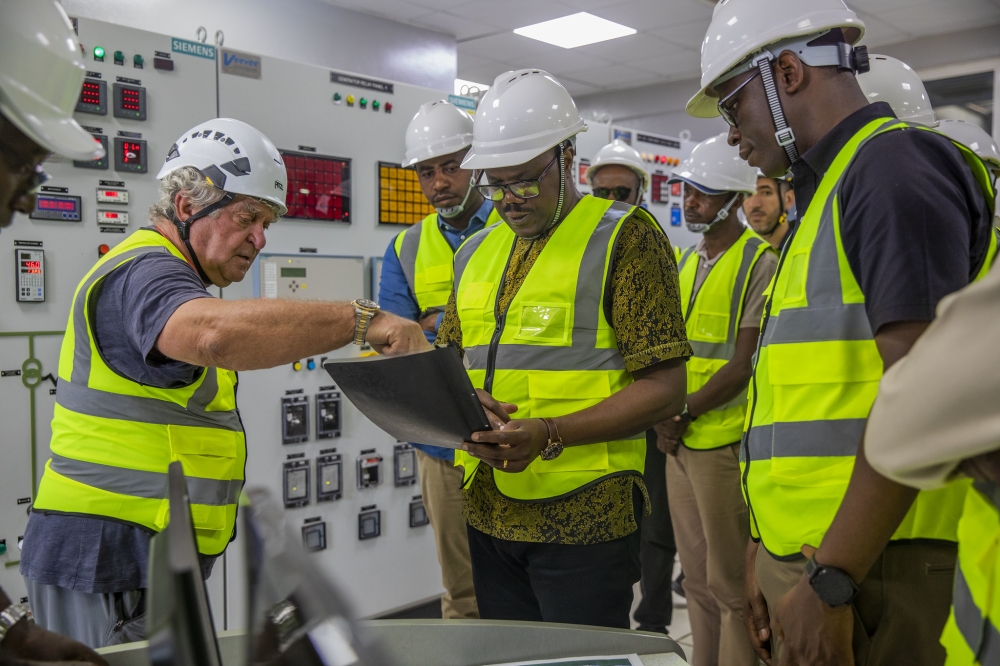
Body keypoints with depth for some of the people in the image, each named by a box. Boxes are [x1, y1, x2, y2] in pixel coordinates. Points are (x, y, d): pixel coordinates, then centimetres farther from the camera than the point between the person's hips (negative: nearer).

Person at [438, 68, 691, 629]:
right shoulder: (477, 252, 14)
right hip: (488, 513, 6)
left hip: (584, 515, -6)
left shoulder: (626, 238, -6)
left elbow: (664, 389, -11)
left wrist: (550, 435, -22)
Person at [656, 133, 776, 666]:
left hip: (725, 442, -7)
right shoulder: (687, 262, 15)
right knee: (697, 577, 16)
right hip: (679, 441, 7)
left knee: (731, 584, 2)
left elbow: (746, 363, -14)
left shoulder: (760, 263, -9)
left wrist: (685, 414, -12)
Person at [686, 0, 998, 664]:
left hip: (865, 567, -9)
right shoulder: (829, 190, 18)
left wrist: (830, 581, -20)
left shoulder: (895, 164, -11)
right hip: (807, 556, 9)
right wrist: (768, 554, 16)